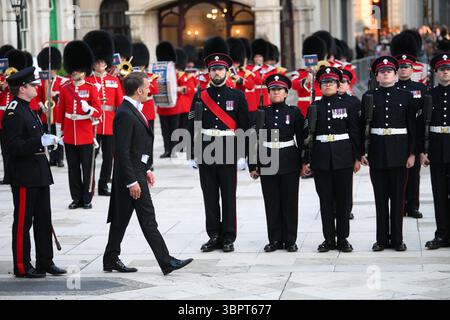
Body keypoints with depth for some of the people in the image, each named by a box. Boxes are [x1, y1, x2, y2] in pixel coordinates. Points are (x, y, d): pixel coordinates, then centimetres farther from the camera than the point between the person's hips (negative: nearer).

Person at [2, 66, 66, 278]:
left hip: (39, 175, 10)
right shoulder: (13, 113, -16)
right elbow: (14, 147, -23)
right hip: (24, 177, -9)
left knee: (44, 220, 12)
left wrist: (48, 140, 11)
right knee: (23, 222, -1)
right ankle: (22, 267, 7)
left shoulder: (27, 109, 15)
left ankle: (45, 262, 20)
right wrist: (41, 141, -26)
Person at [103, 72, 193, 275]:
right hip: (131, 175, -10)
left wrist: (147, 169, 19)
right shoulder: (125, 114, -19)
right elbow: (123, 152, -22)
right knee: (148, 220, -6)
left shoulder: (133, 110, 13)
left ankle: (111, 260, 19)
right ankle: (166, 262, -2)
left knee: (121, 218, 13)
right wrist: (132, 181, -22)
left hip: (137, 172, 10)